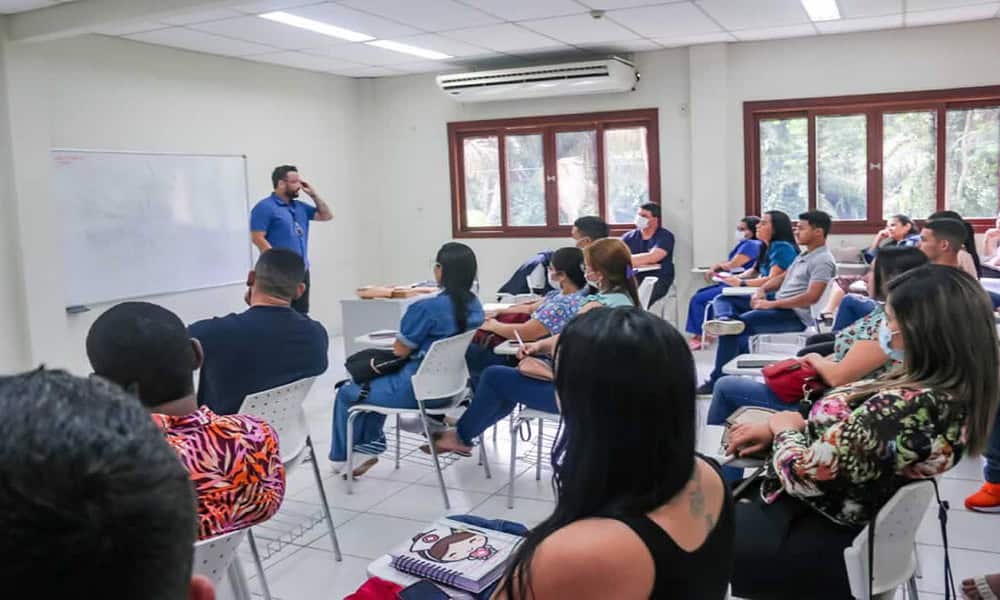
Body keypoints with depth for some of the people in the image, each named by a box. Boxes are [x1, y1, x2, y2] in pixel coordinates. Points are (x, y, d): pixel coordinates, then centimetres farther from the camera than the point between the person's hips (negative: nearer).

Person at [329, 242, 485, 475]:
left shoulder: (428, 308, -23)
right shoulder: (474, 305, 0)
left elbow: (400, 350, -9)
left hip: (417, 389, -8)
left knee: (347, 393, 15)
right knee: (376, 382, 31)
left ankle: (343, 457, 32)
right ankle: (371, 444, 33)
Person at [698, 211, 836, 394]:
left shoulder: (822, 261, -14)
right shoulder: (804, 255, 17)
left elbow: (812, 297, -25)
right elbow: (783, 277, 27)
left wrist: (772, 304, -23)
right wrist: (762, 289, 6)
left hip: (795, 315, -11)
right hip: (780, 307, 11)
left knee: (735, 327, -21)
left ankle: (717, 381, -14)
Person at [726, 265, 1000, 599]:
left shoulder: (903, 408, -34)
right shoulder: (955, 392, -4)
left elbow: (801, 474, -28)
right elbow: (853, 428, 9)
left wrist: (785, 429, -7)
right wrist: (776, 430, 2)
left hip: (822, 544, -9)